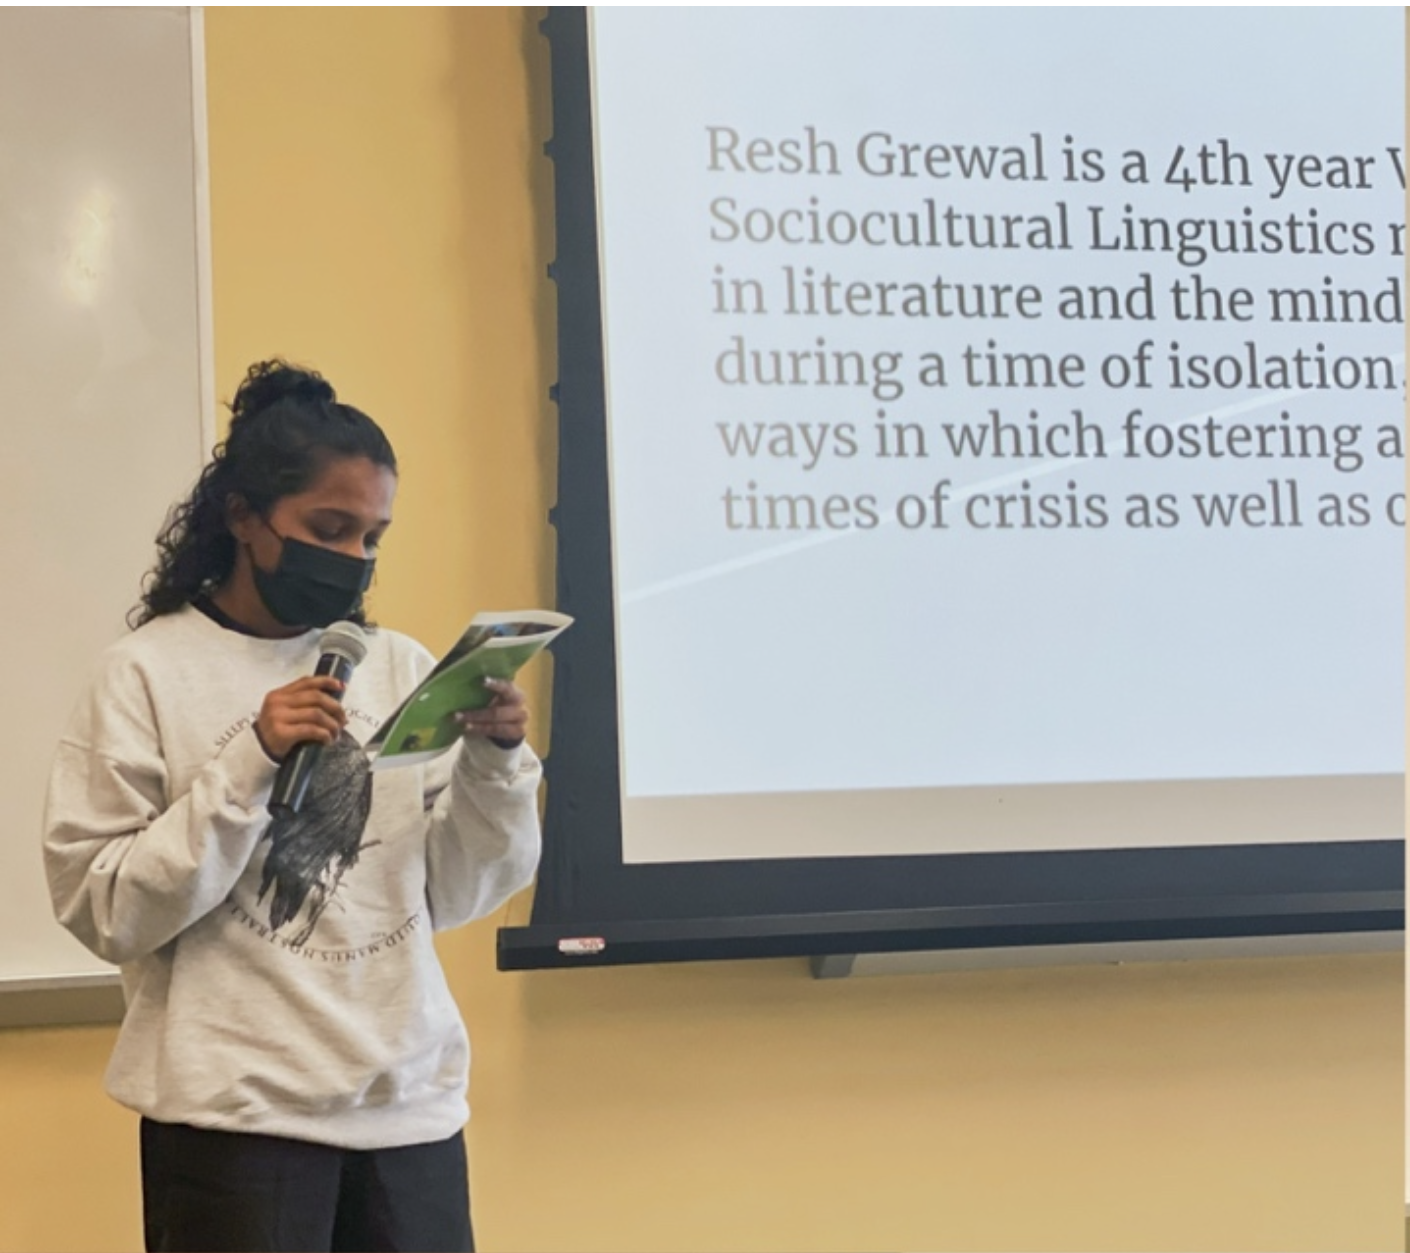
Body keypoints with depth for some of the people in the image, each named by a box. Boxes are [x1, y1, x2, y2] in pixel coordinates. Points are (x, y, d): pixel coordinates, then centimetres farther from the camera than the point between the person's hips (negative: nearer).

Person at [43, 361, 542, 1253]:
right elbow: (106, 912, -10)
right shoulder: (150, 674, -4)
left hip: (412, 1103, 3)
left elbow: (452, 897, 7)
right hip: (236, 1115, -3)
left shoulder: (401, 668, 5)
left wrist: (494, 766, -9)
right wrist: (249, 765, -17)